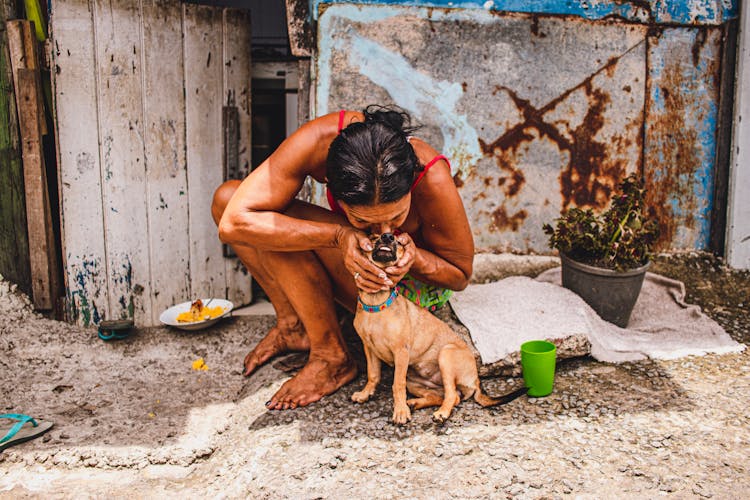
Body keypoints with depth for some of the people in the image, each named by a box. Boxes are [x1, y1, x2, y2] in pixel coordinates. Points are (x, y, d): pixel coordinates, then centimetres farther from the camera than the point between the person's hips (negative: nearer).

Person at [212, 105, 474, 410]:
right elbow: (233, 223, -35)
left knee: (283, 217, -29)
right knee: (225, 196, -11)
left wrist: (414, 257, -37)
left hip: (417, 283, -4)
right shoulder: (319, 140, -31)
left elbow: (460, 276, -15)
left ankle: (332, 359, -18)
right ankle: (292, 322, -8)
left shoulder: (432, 180, -33)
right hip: (355, 270, 4)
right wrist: (338, 235, -44)